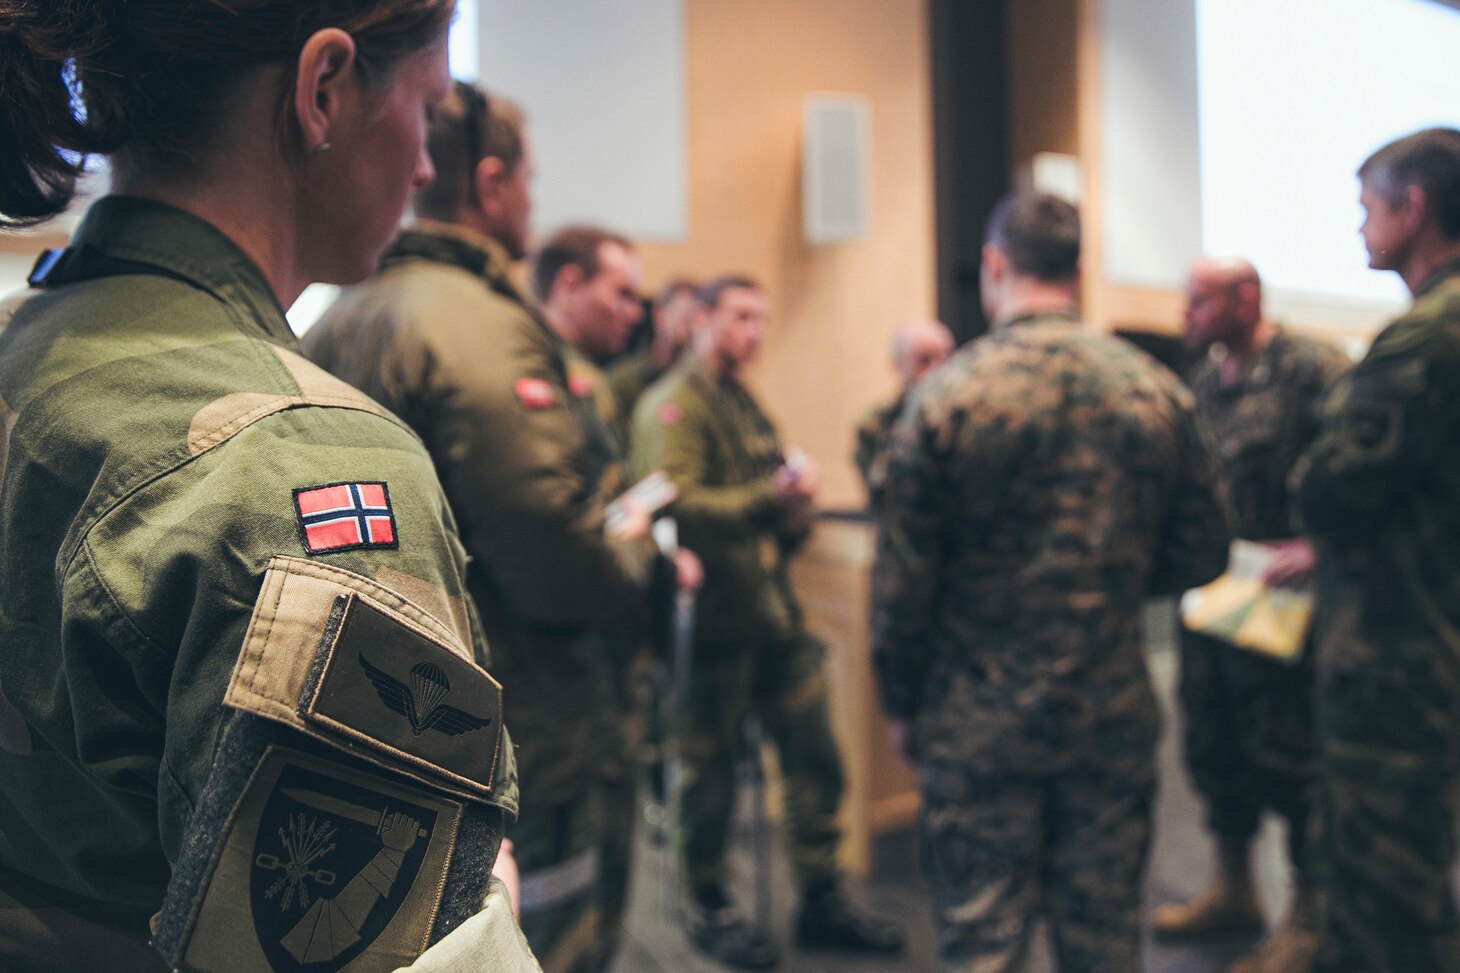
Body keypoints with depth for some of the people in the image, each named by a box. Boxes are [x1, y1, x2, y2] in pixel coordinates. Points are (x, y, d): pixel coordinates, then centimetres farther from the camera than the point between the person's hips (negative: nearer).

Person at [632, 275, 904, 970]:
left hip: (772, 613, 8)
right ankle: (710, 912, 24)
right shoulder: (673, 405, -8)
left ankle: (821, 901, 24)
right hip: (712, 619, -8)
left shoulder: (747, 405, 20)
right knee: (710, 768, 5)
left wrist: (795, 517, 5)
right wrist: (771, 495, -28)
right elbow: (675, 503, -23)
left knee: (814, 756, 8)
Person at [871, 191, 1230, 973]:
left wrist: (900, 704, 3)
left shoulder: (946, 396, -13)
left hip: (979, 726, -3)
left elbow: (903, 579, -10)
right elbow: (1200, 555, 4)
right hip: (1115, 717, 4)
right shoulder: (1158, 391, -2)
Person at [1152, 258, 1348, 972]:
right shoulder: (1204, 377, 10)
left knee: (1286, 758, 2)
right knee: (1212, 747, 16)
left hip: (1276, 600, -8)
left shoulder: (1311, 369, -13)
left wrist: (1320, 549, -27)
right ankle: (1234, 891, 35)